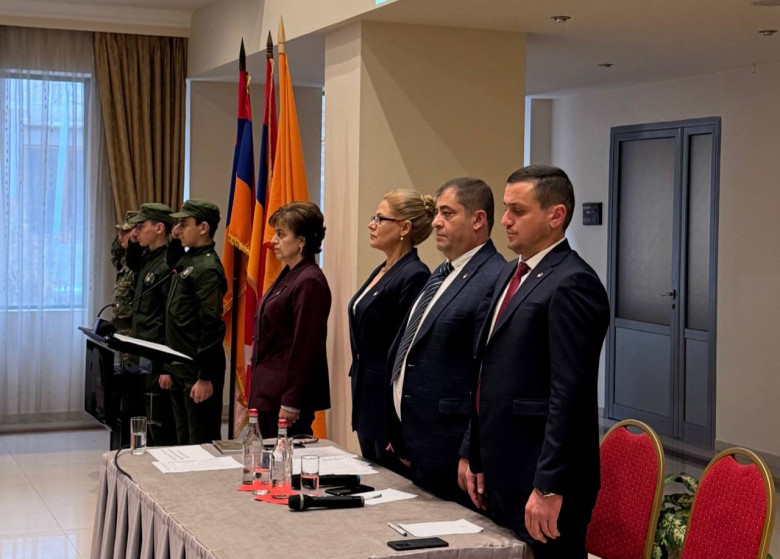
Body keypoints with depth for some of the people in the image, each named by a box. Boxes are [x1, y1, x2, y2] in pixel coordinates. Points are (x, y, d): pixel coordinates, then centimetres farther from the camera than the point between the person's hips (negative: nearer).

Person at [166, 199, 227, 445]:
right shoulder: (186, 261, 13)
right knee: (184, 442, 16)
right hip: (180, 370, 10)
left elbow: (212, 327, -21)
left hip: (199, 372, -10)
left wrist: (205, 378, -22)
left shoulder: (207, 269, -17)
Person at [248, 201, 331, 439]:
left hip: (286, 395, -9)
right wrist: (259, 393, 18)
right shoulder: (288, 276, 13)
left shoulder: (309, 282, -16)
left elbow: (306, 347, -19)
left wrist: (290, 402, -19)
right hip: (269, 392, 9)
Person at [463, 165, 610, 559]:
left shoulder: (572, 283, -15)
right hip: (501, 477, 9)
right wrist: (478, 460, 14)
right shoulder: (512, 274, 14)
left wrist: (549, 488, -21)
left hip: (541, 482, -9)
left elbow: (571, 394, -20)